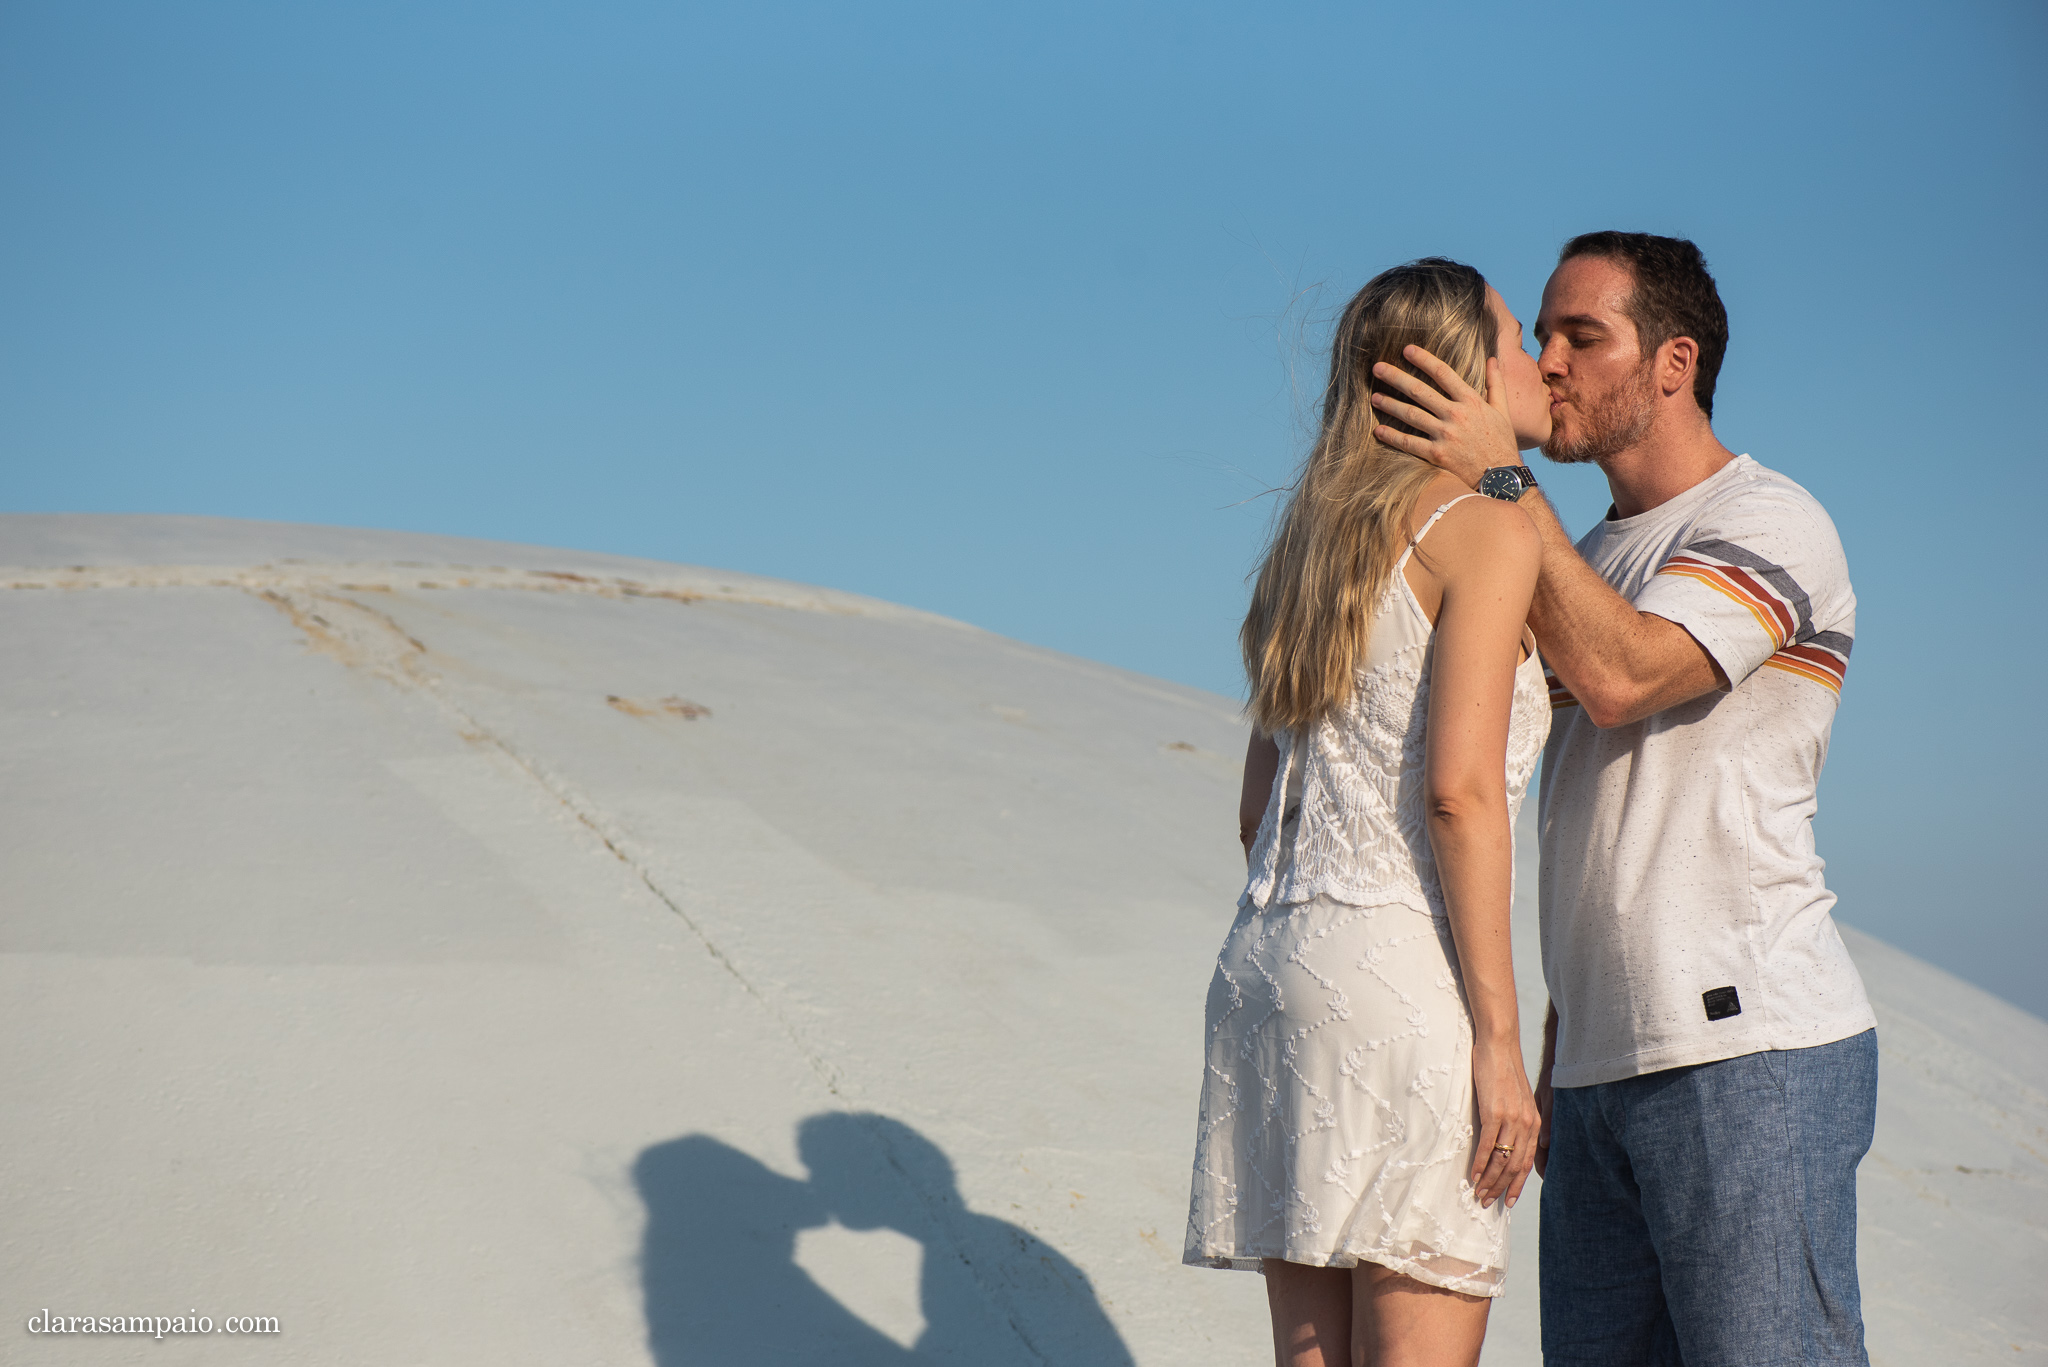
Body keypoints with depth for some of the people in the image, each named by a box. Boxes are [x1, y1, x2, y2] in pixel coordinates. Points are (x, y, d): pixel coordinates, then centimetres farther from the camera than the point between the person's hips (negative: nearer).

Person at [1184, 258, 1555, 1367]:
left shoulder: (1317, 537, 20)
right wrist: (1497, 1038, -14)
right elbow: (1459, 788, -15)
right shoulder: (1488, 528, -4)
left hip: (1268, 957, 8)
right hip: (1402, 964, -8)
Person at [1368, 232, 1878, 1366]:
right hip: (1608, 1064, 8)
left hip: (1751, 1056, -8)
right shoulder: (1594, 560, 21)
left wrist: (1501, 477, -15)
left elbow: (1619, 675, -22)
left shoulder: (1770, 526, -4)